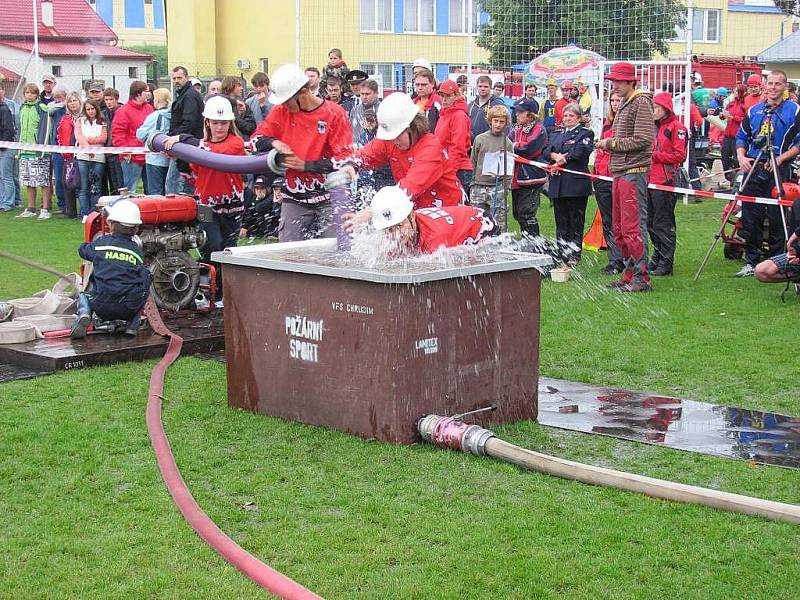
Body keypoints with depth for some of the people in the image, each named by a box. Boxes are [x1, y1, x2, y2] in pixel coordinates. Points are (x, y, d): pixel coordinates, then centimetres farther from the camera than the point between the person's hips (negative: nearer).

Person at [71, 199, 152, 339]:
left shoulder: (101, 243, 3)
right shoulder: (137, 250, 7)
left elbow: (83, 250, 22)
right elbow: (146, 279, 10)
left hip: (103, 307, -1)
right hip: (129, 309, 1)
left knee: (83, 296, 31)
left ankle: (84, 315, 0)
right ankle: (132, 325, 13)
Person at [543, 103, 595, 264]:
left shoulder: (586, 133, 3)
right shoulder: (556, 133, 22)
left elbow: (579, 153, -12)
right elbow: (545, 151, 9)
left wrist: (561, 161, -8)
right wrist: (555, 156, -11)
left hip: (576, 183, -5)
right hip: (557, 184, 5)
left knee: (576, 221, -2)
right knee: (561, 221, 7)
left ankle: (574, 256, 1)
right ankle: (562, 255, 11)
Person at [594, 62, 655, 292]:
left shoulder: (641, 103, -8)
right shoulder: (624, 104, 21)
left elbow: (642, 140, -16)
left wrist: (612, 143, -10)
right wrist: (608, 144, 9)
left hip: (634, 172, -10)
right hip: (620, 173, 10)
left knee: (633, 227, -10)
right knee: (619, 229, 11)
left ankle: (641, 278, -6)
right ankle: (629, 275, 19)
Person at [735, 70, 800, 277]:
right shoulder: (754, 110, 13)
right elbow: (741, 137, 19)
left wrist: (781, 158, -14)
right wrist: (741, 157, 2)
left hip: (778, 170, -4)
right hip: (752, 169, 4)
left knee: (776, 218, -1)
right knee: (750, 217, 4)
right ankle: (751, 262, 14)